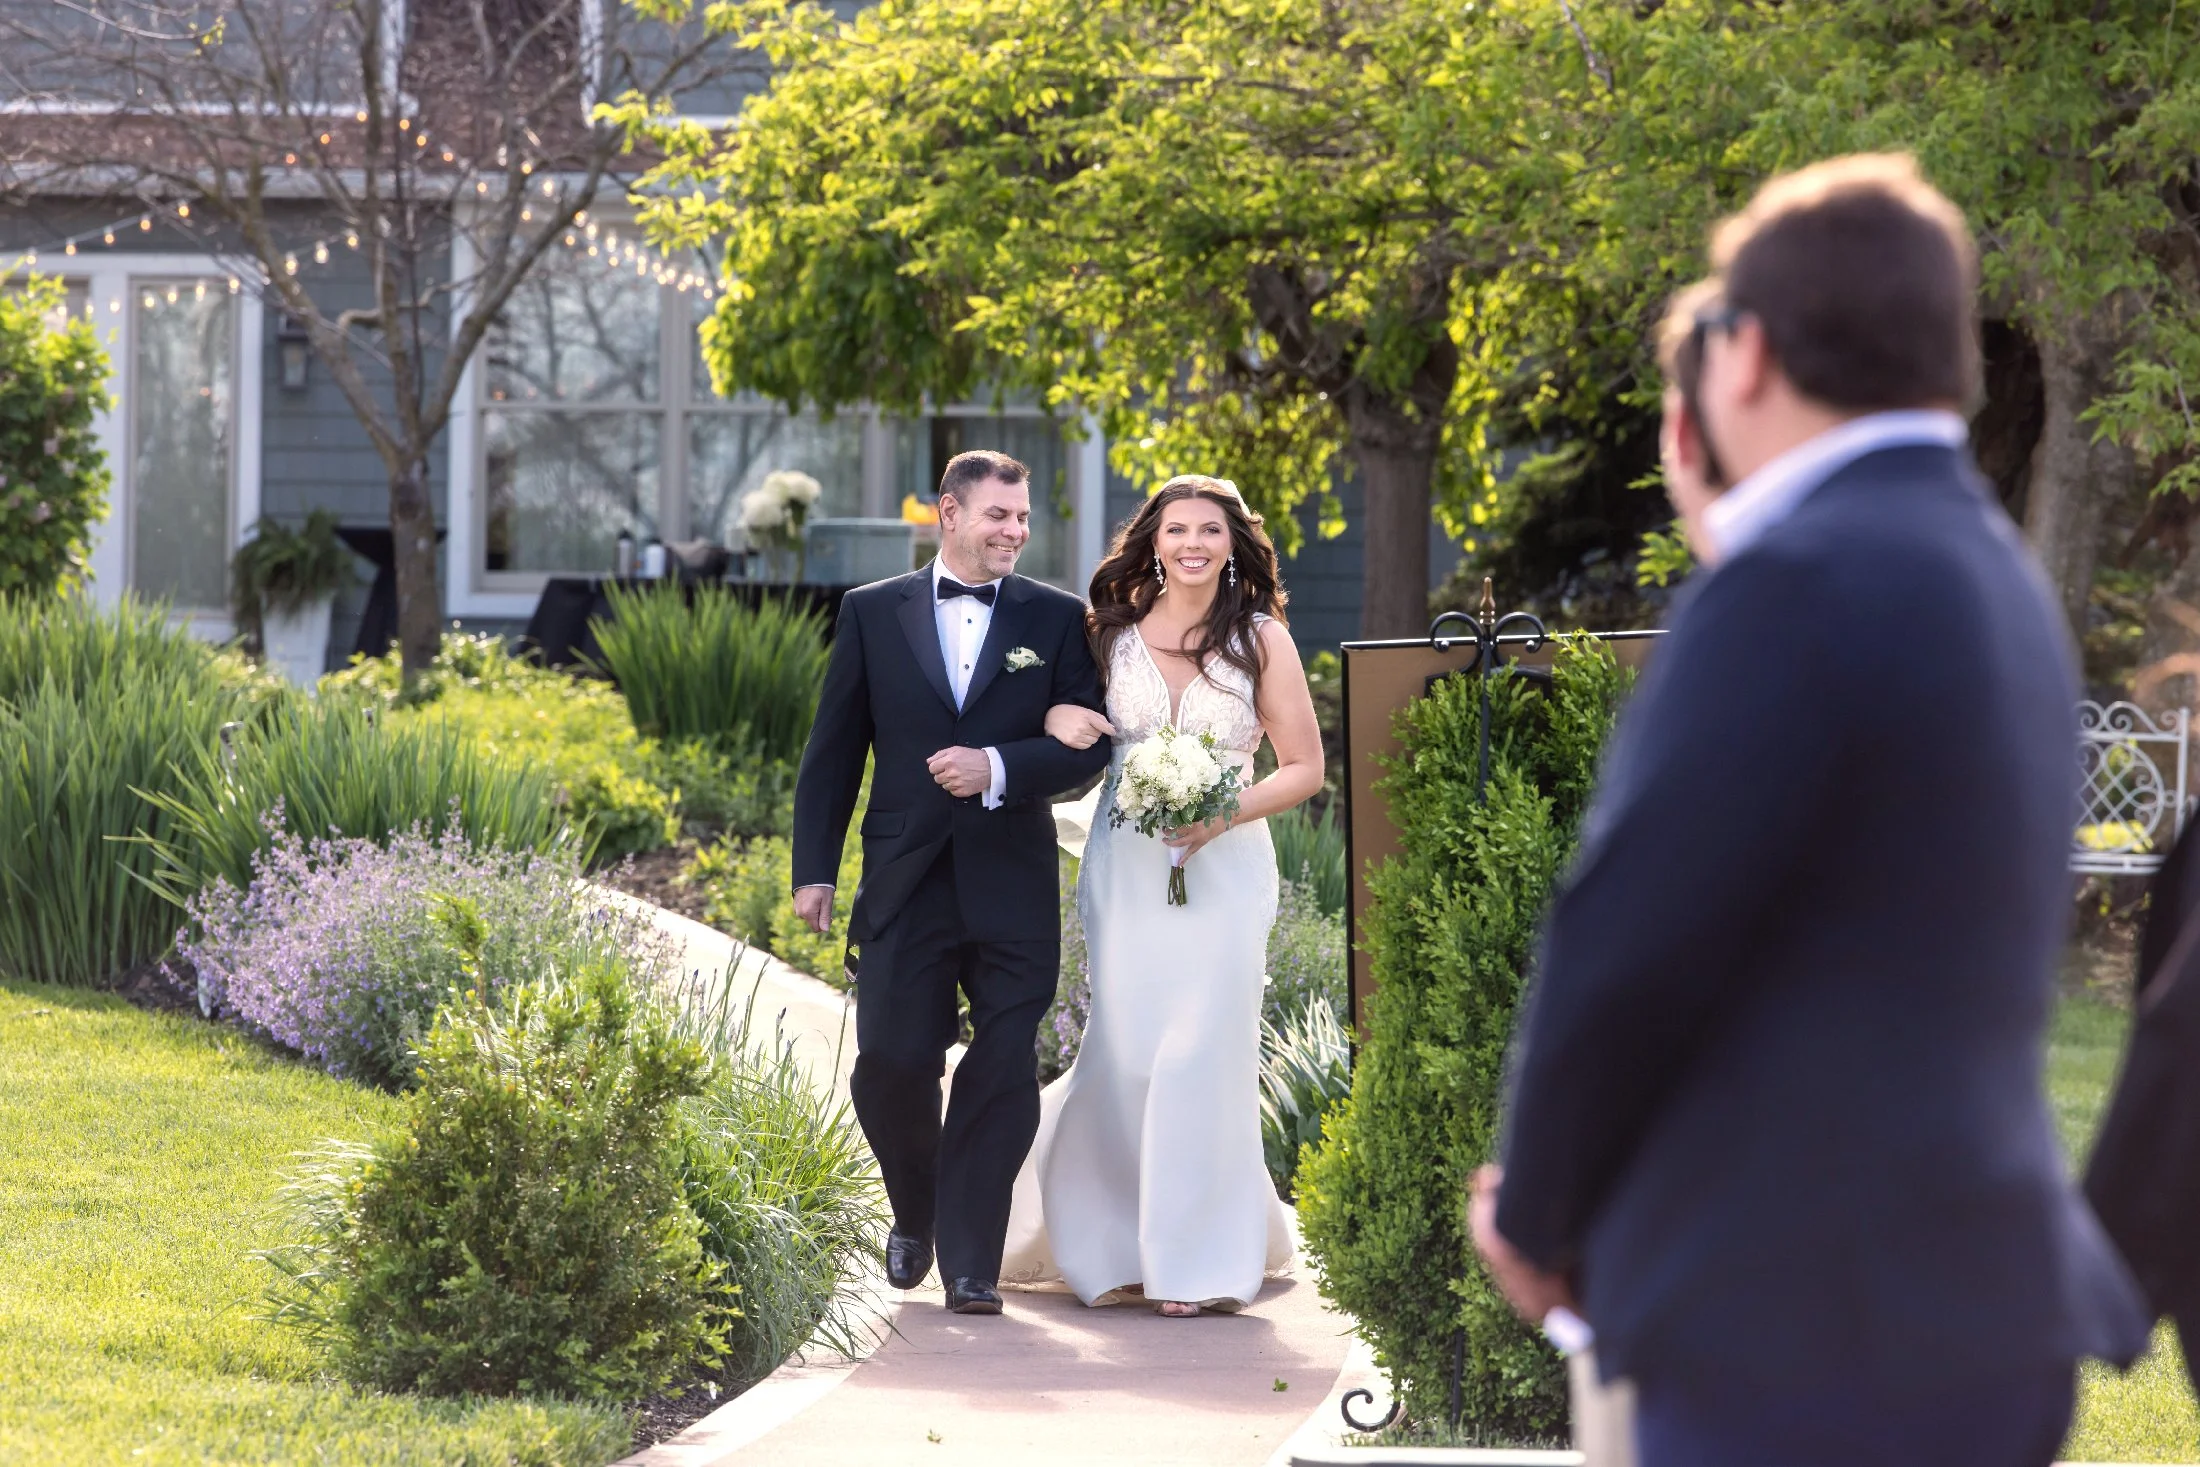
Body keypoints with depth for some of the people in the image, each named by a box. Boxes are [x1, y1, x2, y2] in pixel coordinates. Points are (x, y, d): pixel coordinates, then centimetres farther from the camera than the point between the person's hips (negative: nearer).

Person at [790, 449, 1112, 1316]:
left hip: (1013, 891, 0)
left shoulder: (1057, 620, 5)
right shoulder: (873, 614, 6)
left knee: (1002, 1079, -2)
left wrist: (998, 768, -16)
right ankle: (915, 1215, 26)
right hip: (906, 885, 0)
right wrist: (814, 869, 4)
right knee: (891, 1067, -2)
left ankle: (971, 1264, 5)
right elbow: (833, 751, 8)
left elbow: (1086, 748, -1)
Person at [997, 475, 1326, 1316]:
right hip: (1125, 863, 2)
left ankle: (1197, 1256, 6)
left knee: (1200, 1051, -5)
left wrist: (1224, 817, -13)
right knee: (1127, 1051, 0)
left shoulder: (1262, 640, 1)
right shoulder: (1112, 632, 6)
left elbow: (1304, 767, 2)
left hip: (1222, 864, -2)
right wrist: (1055, 716, -7)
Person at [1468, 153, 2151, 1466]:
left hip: (1804, 1321, -9)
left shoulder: (1803, 579, -15)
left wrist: (1537, 1211, 2)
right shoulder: (1992, 572, 14)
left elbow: (1626, 945, -15)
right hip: (1974, 1302, 9)